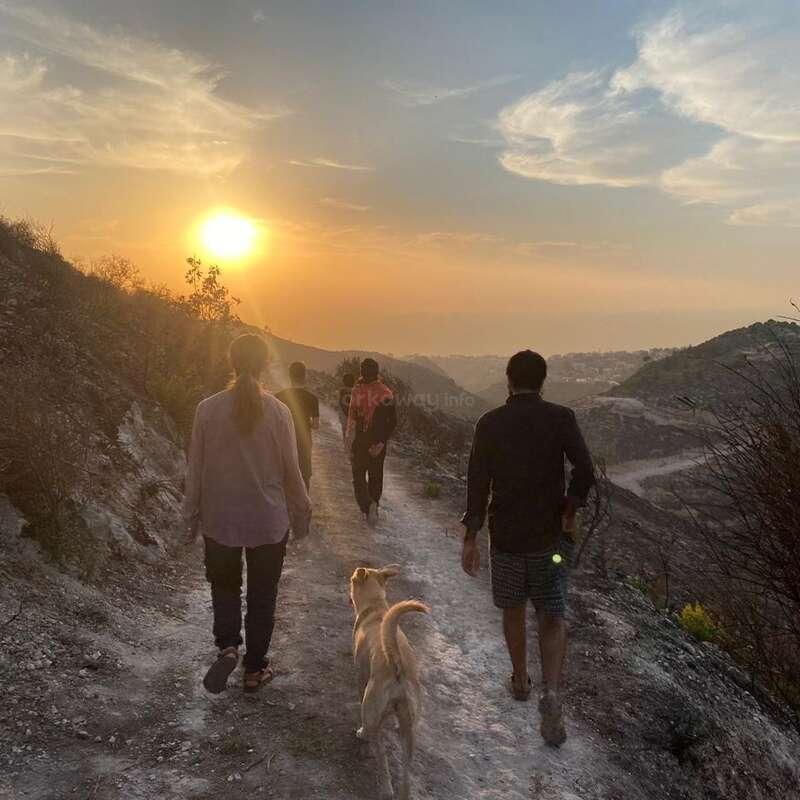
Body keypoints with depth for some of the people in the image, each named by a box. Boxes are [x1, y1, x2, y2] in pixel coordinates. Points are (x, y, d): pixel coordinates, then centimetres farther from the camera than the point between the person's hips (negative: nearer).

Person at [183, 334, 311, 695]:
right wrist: (301, 512, 9)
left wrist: (192, 515, 9)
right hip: (269, 521, 0)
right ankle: (255, 668, 25)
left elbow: (195, 469, -4)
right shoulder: (278, 412, -12)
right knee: (262, 595, 16)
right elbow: (291, 470, -6)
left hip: (220, 519, 1)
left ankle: (228, 645, 4)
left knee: (224, 585, 23)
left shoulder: (208, 409, -10)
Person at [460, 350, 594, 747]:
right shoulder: (561, 418, -7)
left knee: (513, 610, 20)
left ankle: (520, 681, 35)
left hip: (505, 535, 1)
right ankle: (550, 692, -10)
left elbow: (477, 483, -6)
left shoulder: (490, 423, -4)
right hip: (549, 535, -1)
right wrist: (570, 509, 1)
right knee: (552, 617, 7)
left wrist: (470, 538, 0)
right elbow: (585, 472, -17)